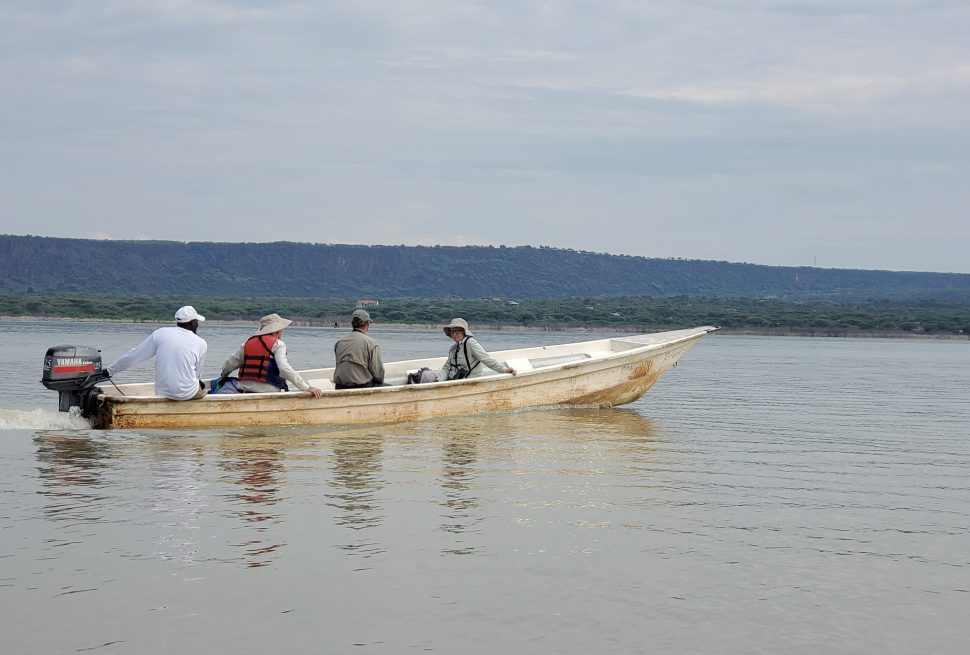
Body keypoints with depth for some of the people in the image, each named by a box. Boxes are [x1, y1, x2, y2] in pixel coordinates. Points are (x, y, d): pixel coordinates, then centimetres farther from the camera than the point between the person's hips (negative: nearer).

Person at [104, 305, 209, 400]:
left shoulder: (160, 334, -1)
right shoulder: (200, 343, -4)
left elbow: (133, 356, 4)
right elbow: (198, 374, 8)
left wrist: (110, 370, 16)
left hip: (162, 393, 3)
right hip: (188, 394, -2)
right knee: (202, 386, 30)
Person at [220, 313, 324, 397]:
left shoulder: (248, 343, 17)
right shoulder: (278, 344, 0)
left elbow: (228, 365, 24)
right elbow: (285, 369, -14)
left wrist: (223, 376, 47)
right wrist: (308, 387, -16)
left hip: (244, 391, 6)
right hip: (268, 394, -6)